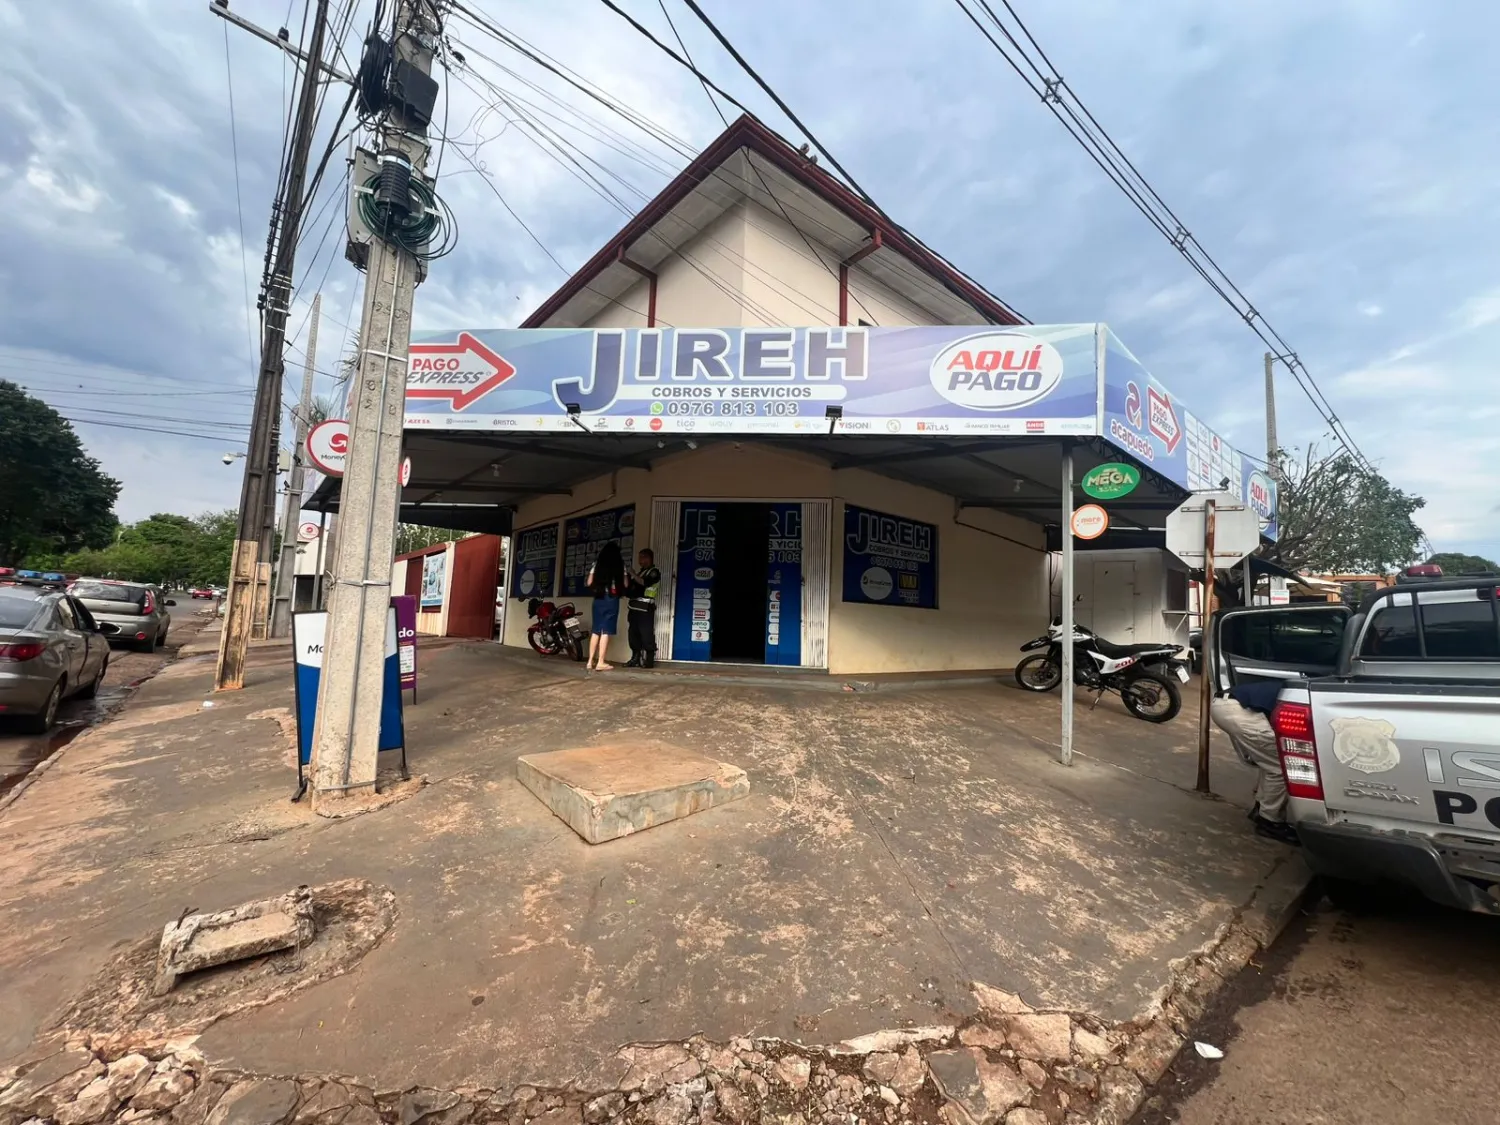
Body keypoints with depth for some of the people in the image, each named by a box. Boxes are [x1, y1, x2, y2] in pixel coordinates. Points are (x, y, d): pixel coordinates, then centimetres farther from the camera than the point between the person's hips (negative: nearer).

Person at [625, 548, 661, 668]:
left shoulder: (654, 572, 0)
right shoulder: (640, 572, 25)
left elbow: (645, 582, -18)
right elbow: (630, 587, 24)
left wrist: (633, 574, -15)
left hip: (645, 608, -8)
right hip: (635, 607, 8)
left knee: (646, 635, -10)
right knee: (634, 635, 6)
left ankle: (649, 661, -10)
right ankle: (635, 659, 11)